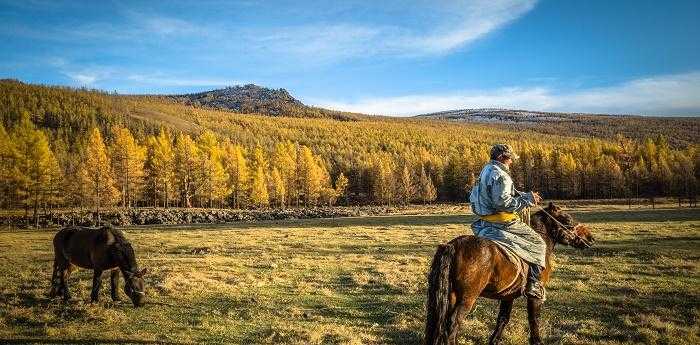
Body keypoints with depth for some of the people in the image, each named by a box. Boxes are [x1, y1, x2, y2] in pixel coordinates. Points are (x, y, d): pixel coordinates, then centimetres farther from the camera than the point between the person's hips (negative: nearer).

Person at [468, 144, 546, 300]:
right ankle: (532, 284, 2)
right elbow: (503, 203, -25)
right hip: (501, 223, -10)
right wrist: (527, 199, -15)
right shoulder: (500, 175, -19)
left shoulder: (487, 170, 13)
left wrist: (526, 196, 13)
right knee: (538, 243, 4)